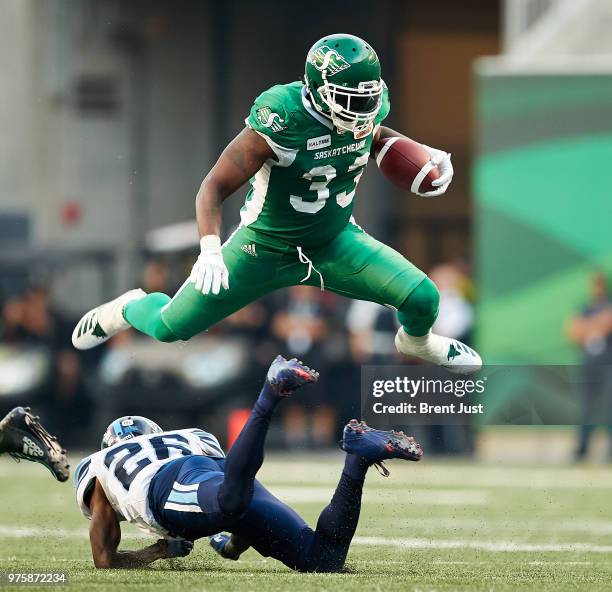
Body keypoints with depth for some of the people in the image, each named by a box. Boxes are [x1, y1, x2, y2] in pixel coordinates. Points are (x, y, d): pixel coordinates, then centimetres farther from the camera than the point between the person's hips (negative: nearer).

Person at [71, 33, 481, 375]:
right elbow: (215, 187, -25)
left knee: (423, 299, -13)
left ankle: (417, 343, 28)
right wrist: (210, 251, -38)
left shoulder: (369, 105, -15)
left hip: (336, 243, 4)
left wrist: (426, 155, -3)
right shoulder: (282, 120, -32)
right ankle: (128, 308, 40)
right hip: (267, 247, -4)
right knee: (170, 327, -1)